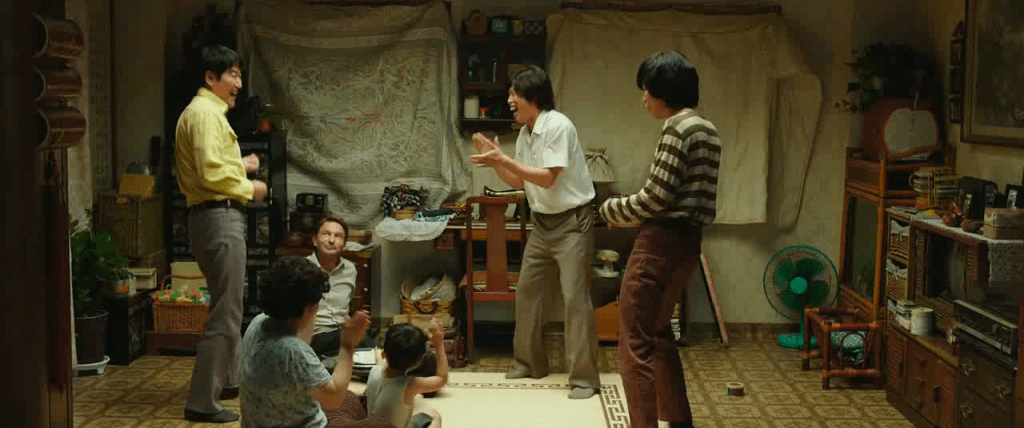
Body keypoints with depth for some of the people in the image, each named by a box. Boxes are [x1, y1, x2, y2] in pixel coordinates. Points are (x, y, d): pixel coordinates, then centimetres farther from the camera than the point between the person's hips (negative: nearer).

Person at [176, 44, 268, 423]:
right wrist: (249, 189, -10)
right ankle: (202, 402, -4)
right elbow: (211, 173, -23)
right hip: (219, 217, -11)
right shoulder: (205, 112, -14)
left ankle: (230, 378, 38)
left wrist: (240, 166, 13)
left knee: (227, 305, 23)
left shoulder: (207, 111, 19)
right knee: (225, 312, -8)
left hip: (216, 217, 11)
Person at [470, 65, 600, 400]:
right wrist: (495, 160, -2)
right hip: (543, 222, 9)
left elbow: (548, 178, -23)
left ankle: (584, 377, -5)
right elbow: (519, 182, 13)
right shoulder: (524, 134, 8)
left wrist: (504, 159, -23)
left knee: (575, 298, -10)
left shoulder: (558, 126, -19)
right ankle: (530, 363, 26)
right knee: (527, 292, 12)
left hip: (572, 222, -9)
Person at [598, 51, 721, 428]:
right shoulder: (706, 128, 14)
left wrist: (610, 210, -4)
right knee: (657, 333, 23)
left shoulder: (678, 127, -15)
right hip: (685, 241, 10)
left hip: (663, 242, -10)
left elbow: (655, 198, -20)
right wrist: (627, 210, 12)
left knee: (634, 343, -3)